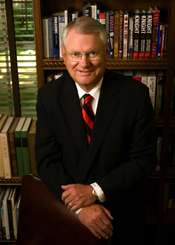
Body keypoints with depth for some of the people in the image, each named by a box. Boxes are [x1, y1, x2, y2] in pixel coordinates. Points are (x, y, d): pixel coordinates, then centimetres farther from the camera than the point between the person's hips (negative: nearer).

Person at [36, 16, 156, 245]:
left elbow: (144, 159, -13)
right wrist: (79, 207, -20)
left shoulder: (135, 93, -15)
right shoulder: (48, 95, -10)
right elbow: (46, 161, -10)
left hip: (121, 212, 0)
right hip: (66, 208, 1)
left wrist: (95, 190, -21)